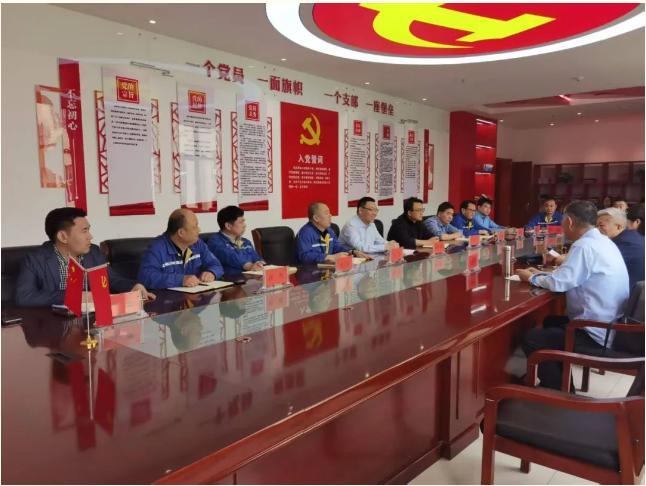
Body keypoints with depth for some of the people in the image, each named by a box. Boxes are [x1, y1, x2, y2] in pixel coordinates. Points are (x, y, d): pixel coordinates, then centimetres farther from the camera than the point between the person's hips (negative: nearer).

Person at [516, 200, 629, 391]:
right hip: (610, 327, 10)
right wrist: (540, 274, 14)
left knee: (531, 339, -8)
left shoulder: (584, 246, -21)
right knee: (551, 322, 26)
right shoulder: (602, 241, 9)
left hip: (598, 336, -10)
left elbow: (558, 283, -21)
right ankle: (559, 382, 32)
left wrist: (531, 278, -3)